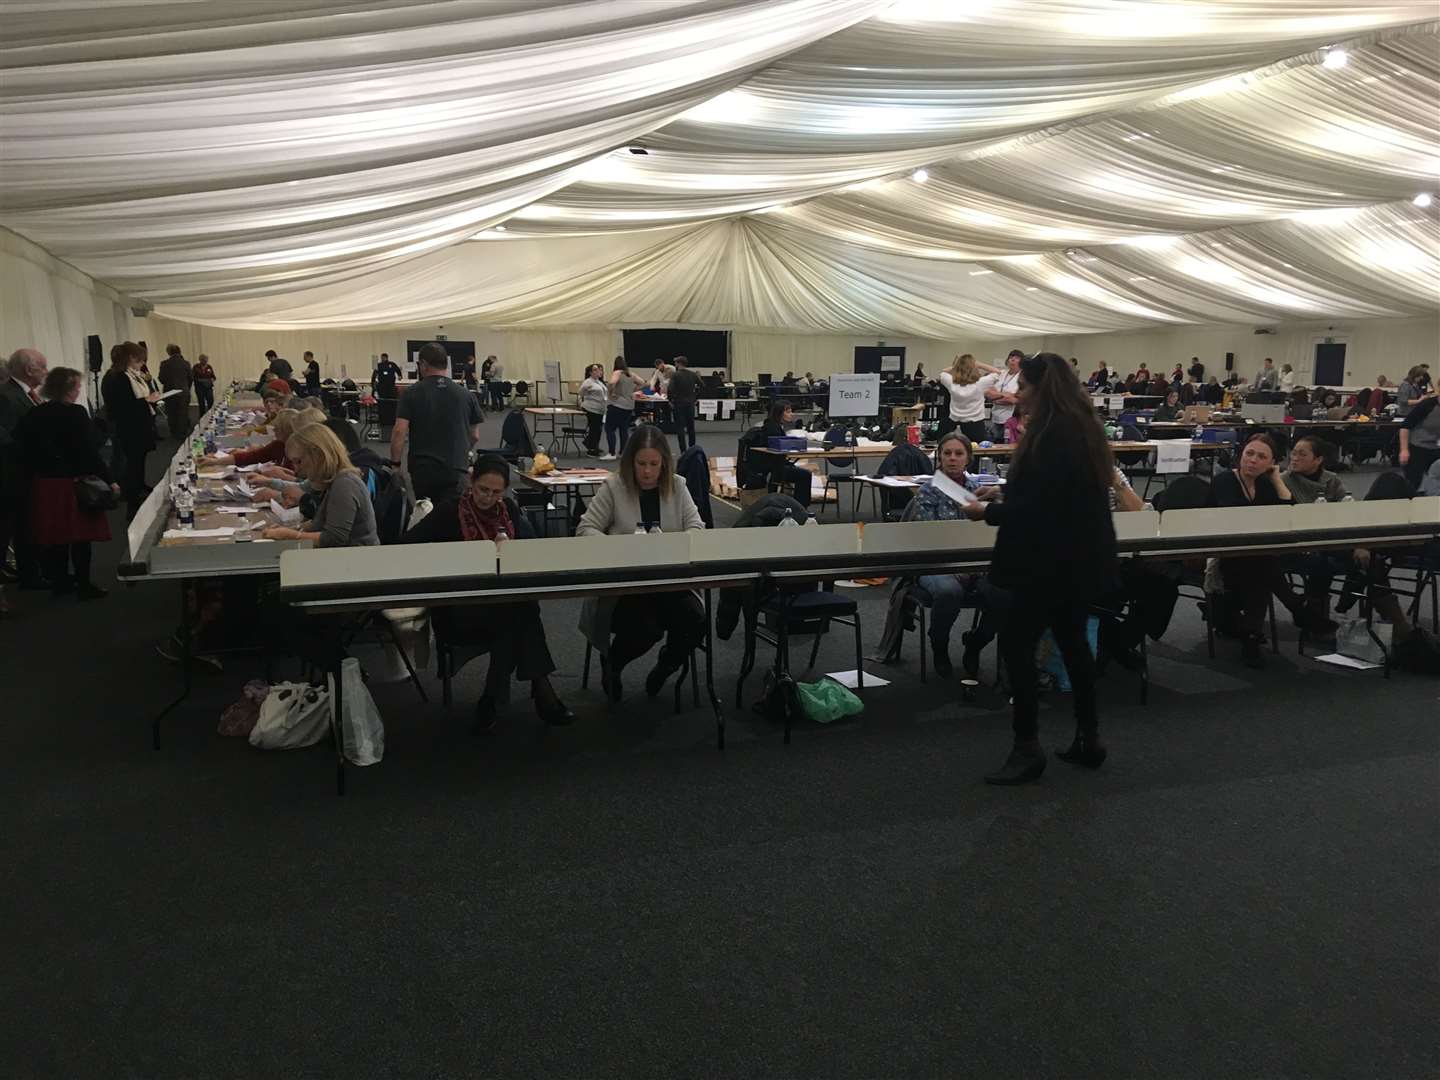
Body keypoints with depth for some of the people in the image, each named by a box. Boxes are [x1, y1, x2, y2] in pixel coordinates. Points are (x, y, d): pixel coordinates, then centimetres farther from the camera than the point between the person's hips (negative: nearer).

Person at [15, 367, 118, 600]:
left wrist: (36, 473, 15)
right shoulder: (76, 414, -15)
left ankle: (60, 581, 23)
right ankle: (83, 585, 8)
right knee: (80, 536, 3)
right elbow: (89, 452, -18)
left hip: (43, 484, 6)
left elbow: (26, 449, 6)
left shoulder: (34, 415, 3)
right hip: (73, 483, -6)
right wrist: (109, 480, -14)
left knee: (54, 536, 14)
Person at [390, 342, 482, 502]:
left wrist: (395, 463, 0)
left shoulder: (412, 393, -1)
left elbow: (399, 432, -9)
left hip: (421, 469, 0)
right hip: (455, 469, 0)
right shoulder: (465, 395, 4)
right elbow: (475, 436, 11)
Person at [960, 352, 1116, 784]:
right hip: (1082, 559, 10)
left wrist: (987, 512, -10)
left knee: (1016, 645, -3)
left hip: (1051, 562, -10)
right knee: (1073, 641, 17)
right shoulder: (1082, 429, 11)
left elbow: (1035, 506, -23)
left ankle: (1027, 748, 2)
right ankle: (1088, 739, 25)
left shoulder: (1050, 436, -20)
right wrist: (1001, 503, 15)